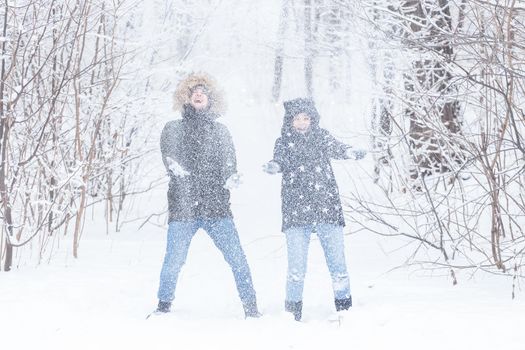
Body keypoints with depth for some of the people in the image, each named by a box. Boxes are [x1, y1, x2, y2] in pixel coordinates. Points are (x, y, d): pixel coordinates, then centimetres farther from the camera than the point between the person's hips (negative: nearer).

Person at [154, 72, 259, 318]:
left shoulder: (219, 131, 16)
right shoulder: (174, 129, 13)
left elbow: (228, 160, 4)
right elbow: (168, 151, -4)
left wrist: (231, 177, -19)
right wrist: (174, 165, -27)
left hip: (216, 206, 1)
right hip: (183, 206, -1)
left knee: (237, 258, -7)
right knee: (173, 261, -5)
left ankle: (251, 308, 3)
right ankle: (164, 305, 16)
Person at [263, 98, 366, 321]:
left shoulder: (321, 137, 13)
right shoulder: (284, 142, 8)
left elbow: (336, 149, -3)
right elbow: (280, 160, -10)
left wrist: (351, 153, -26)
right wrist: (273, 166, -34)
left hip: (327, 208, 1)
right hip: (296, 211, -1)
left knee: (337, 261, 0)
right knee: (296, 266, -5)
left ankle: (344, 306, 10)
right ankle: (293, 310, 6)